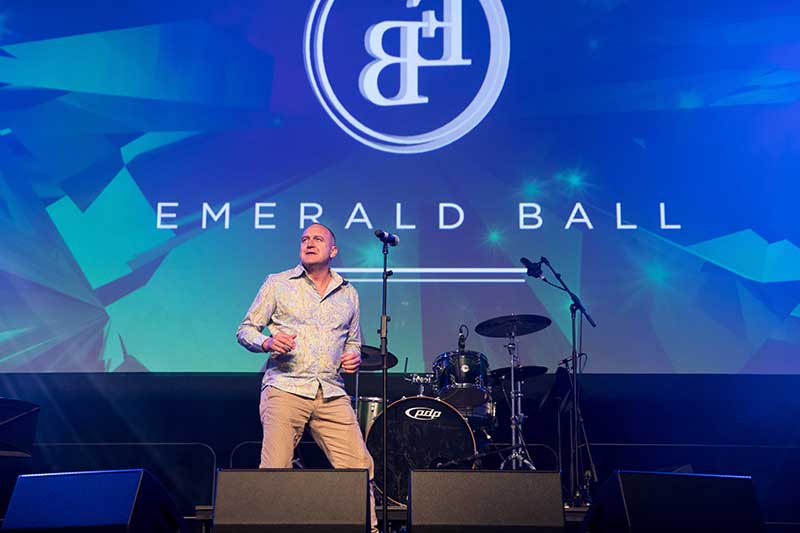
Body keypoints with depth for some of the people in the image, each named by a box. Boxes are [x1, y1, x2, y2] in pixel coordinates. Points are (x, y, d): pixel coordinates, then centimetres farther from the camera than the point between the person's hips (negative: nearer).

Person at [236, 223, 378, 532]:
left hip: (332, 395, 3)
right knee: (275, 470, -9)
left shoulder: (348, 294, 18)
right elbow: (245, 330, 8)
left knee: (360, 468, -5)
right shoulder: (277, 284, 9)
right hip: (285, 390, -2)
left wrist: (353, 357, 6)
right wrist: (267, 342, -12)